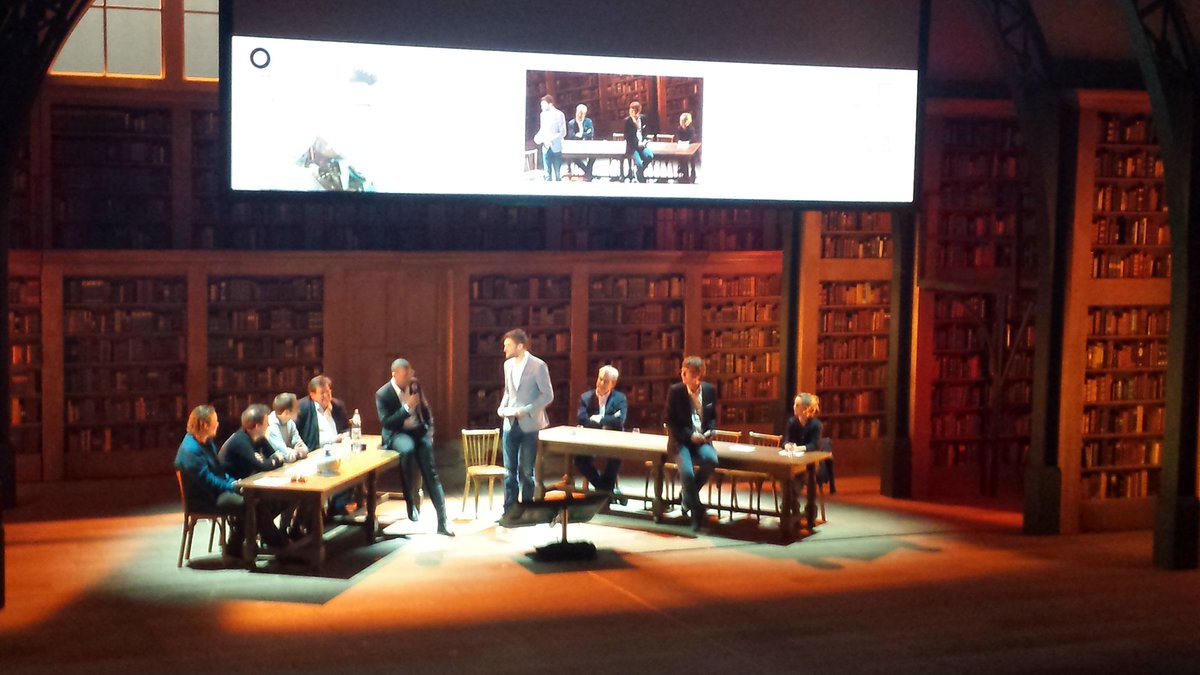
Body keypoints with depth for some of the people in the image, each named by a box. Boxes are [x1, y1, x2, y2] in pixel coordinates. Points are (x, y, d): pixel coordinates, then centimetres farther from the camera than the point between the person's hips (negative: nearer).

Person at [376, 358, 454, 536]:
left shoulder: (415, 385, 5)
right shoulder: (383, 394, -9)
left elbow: (426, 409, 18)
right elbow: (386, 423, -16)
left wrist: (430, 430, 5)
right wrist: (407, 408, -24)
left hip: (419, 431, 4)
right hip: (396, 434, -4)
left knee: (431, 472, -13)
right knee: (408, 449, -39)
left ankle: (442, 521, -16)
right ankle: (412, 500, -22)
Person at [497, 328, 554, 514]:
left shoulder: (537, 365, -9)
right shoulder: (508, 364, 10)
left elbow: (548, 395, -10)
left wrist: (525, 411, -17)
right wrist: (502, 408, 1)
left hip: (529, 424, -5)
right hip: (511, 424, 5)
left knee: (526, 471, 2)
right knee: (510, 470, 6)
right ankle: (509, 510, 12)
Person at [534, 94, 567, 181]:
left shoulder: (559, 115, -10)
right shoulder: (543, 114, 7)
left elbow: (563, 133, -11)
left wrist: (550, 138, -22)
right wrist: (538, 137, -4)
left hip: (556, 147, -4)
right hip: (546, 147, 4)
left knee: (557, 172, 3)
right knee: (548, 172, 4)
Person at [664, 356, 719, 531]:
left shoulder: (710, 390, 3)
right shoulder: (675, 391, -7)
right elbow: (670, 421, -5)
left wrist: (710, 431, -5)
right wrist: (690, 435, -16)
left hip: (702, 439, 3)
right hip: (682, 440, -3)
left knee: (711, 460, -30)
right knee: (687, 471, -30)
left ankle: (689, 495, -4)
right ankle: (697, 513, -13)